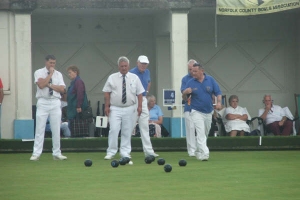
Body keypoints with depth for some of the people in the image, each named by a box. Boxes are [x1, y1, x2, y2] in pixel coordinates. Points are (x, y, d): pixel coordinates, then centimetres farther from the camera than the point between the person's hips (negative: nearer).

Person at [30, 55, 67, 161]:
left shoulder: (58, 74, 10)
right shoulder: (39, 72, 1)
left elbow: (62, 89, -1)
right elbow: (41, 85, -16)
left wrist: (49, 85, -10)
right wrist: (50, 74, -9)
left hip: (55, 103, 3)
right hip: (43, 102, -3)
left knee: (56, 129, 4)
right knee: (40, 129, -5)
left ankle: (57, 153, 10)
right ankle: (36, 154, -4)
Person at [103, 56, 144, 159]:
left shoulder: (134, 78, 5)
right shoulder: (112, 78, 3)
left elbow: (140, 93, 5)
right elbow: (107, 93, 4)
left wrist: (139, 106, -4)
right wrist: (107, 106, -4)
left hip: (129, 109, 1)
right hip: (115, 109, -1)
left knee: (127, 132, 5)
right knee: (113, 130, -8)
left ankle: (125, 152, 11)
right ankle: (111, 152, -1)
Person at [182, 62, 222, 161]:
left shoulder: (210, 80, -1)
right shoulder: (190, 82, -4)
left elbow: (218, 93, 0)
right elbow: (184, 98, 0)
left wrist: (218, 102, -19)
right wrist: (185, 93, -23)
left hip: (208, 112, 3)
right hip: (196, 111, -3)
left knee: (205, 134, 15)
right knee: (201, 133, -17)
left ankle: (198, 151, 32)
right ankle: (204, 153, -23)